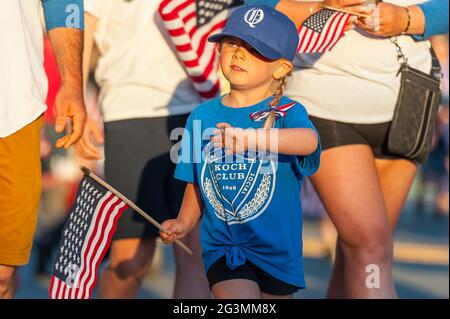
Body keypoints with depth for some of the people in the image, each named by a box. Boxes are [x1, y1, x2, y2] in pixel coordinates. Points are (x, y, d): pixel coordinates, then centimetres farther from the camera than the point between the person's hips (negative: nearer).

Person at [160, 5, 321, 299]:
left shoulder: (288, 112, -8)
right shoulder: (203, 115, 4)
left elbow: (309, 140, -33)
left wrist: (249, 137, -47)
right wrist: (184, 223, -3)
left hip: (277, 249, -1)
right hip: (222, 246, 1)